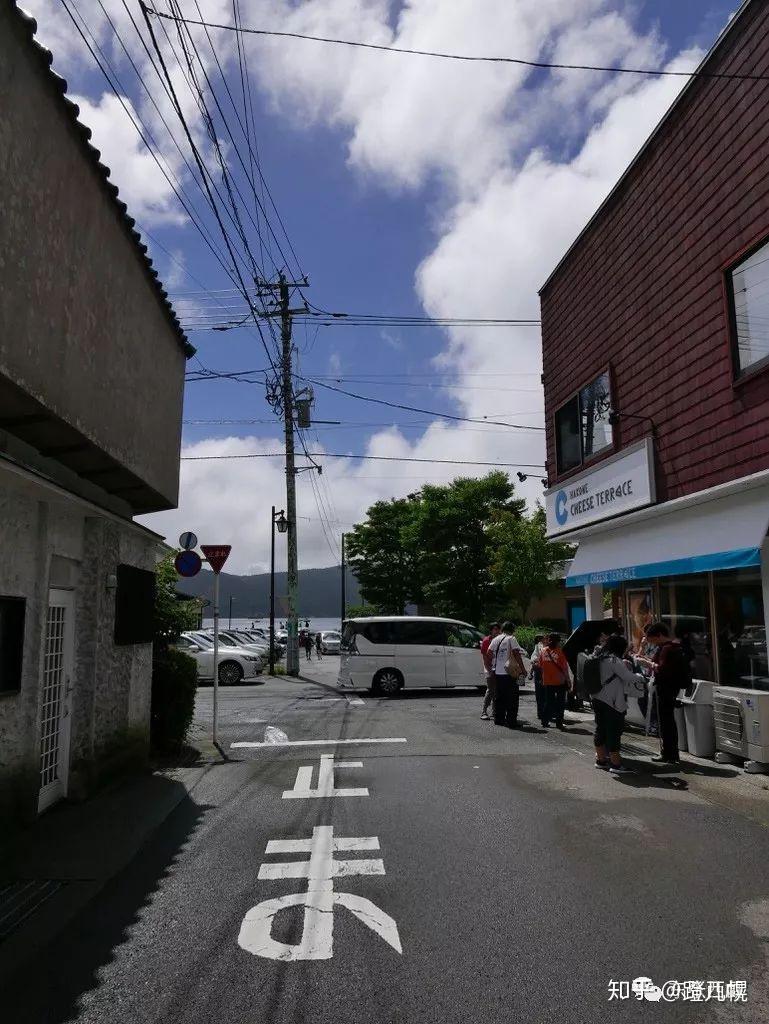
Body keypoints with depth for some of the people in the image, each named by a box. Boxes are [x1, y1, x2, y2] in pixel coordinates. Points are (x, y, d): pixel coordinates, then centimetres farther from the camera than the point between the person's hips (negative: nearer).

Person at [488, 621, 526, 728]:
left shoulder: (495, 639, 10)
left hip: (497, 672, 6)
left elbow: (489, 653, 10)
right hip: (509, 672, -6)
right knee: (512, 697, 0)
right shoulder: (511, 639, -6)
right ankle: (511, 721, -2)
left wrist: (491, 666, 20)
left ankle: (498, 719, 18)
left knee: (499, 696, 14)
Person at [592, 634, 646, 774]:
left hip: (598, 699, 9)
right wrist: (639, 676, 4)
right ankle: (615, 764, 4)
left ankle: (601, 759, 25)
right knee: (614, 732, -2)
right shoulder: (614, 660, -17)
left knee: (601, 730, 15)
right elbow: (629, 678, -16)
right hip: (612, 702, -9)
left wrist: (624, 665, 16)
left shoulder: (601, 658, 11)